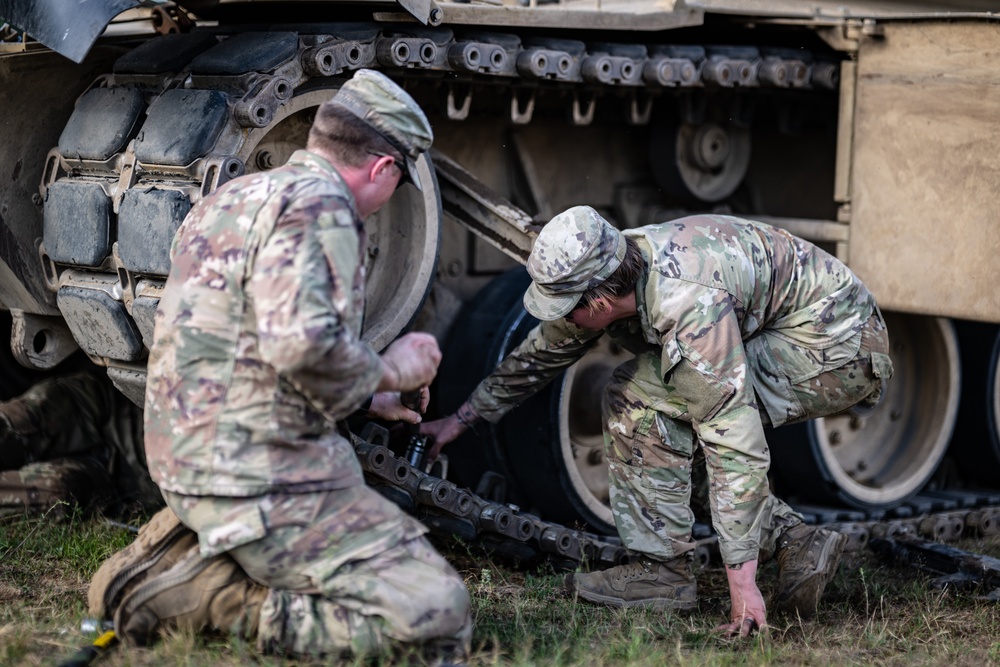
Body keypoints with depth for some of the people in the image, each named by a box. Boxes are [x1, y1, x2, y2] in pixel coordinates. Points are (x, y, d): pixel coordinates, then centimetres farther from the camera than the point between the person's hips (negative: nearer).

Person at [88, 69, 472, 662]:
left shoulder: (233, 198, 19)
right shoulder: (320, 203, -12)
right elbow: (302, 343, -29)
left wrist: (365, 398, 36)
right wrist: (386, 370, -9)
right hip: (265, 477, -10)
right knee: (438, 618, -13)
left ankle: (185, 552, 10)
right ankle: (210, 598, -11)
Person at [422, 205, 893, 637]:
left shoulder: (690, 306, -33)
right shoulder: (602, 276, -6)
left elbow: (737, 450, -34)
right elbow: (537, 357, 14)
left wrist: (741, 582, -32)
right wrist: (460, 420, 20)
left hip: (836, 346, -9)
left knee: (640, 395, -17)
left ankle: (662, 570, -10)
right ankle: (797, 544, 6)